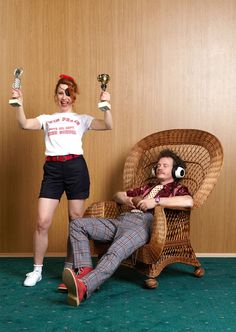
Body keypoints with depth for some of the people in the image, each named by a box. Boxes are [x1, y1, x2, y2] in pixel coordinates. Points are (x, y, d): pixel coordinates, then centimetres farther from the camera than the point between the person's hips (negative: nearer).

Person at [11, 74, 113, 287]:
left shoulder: (82, 119, 15)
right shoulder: (46, 119, 19)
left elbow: (108, 126, 0)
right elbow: (25, 124, 1)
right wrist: (19, 104, -12)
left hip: (76, 167, -1)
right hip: (52, 168, 1)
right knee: (42, 223, -4)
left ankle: (69, 268, 19)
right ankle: (37, 270, 12)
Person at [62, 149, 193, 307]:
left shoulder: (178, 188, 18)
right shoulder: (147, 187, 39)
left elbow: (188, 202, -8)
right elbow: (118, 195, 38)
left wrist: (156, 201, -9)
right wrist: (133, 200, 15)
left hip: (143, 224, -7)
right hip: (122, 219, 8)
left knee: (115, 252, -38)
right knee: (77, 224, -9)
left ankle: (83, 287, -56)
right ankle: (84, 270, -23)